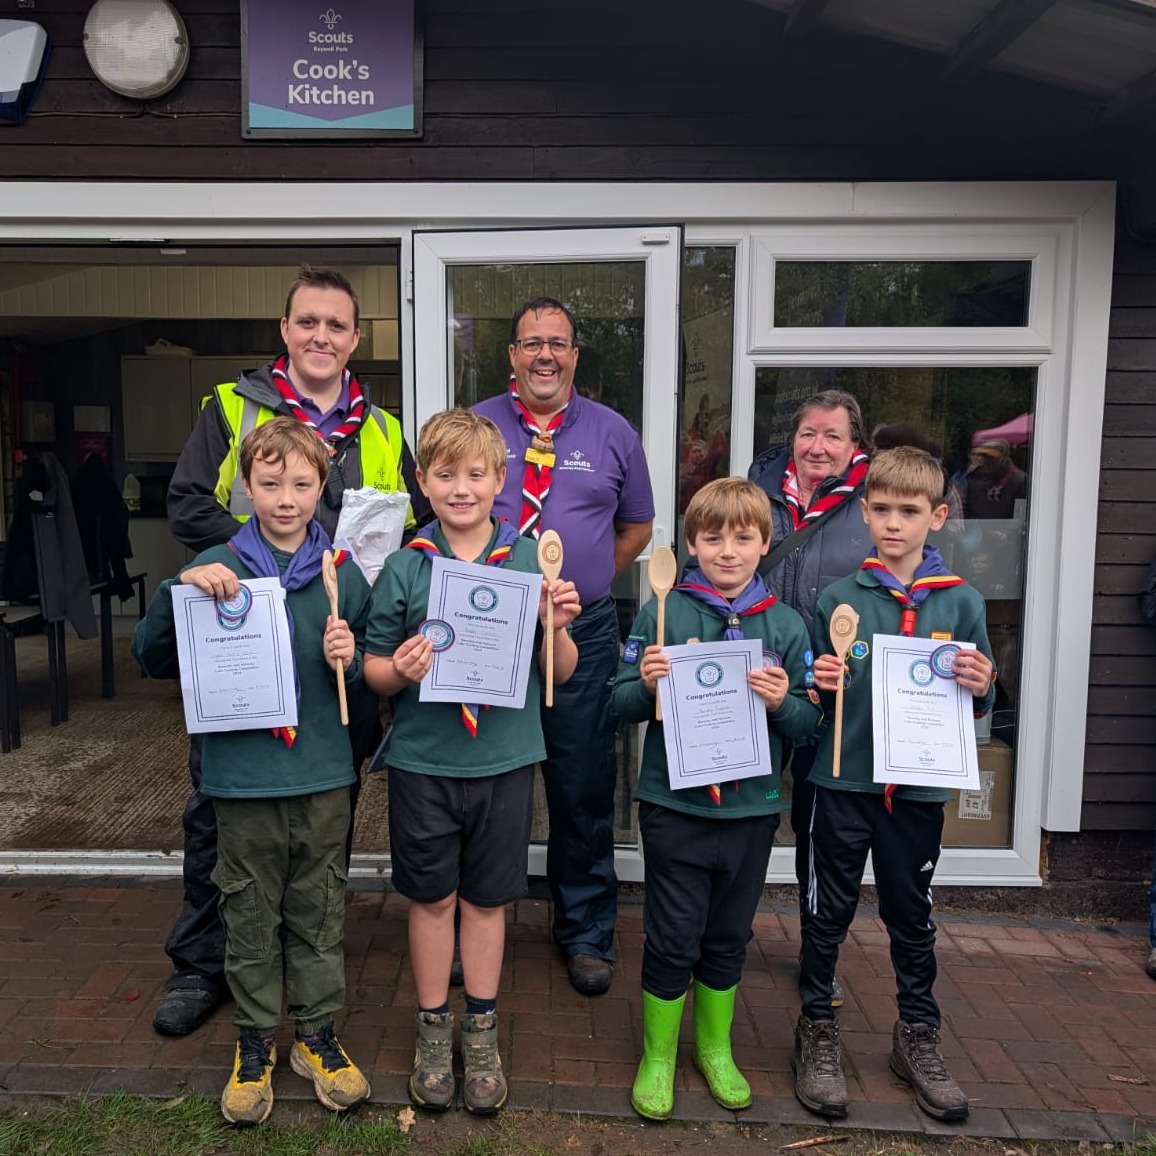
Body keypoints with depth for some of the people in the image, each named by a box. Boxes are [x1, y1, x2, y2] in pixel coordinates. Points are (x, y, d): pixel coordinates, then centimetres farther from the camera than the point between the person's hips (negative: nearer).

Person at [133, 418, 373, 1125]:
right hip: (243, 777, -1)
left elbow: (368, 669, 8)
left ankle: (317, 1034, 33)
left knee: (319, 912, 14)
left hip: (324, 776, 1)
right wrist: (180, 589, -17)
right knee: (251, 915, 13)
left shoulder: (342, 572, 1)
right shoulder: (218, 569, -3)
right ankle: (256, 1040, 33)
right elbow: (154, 659, -2)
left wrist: (350, 658, -14)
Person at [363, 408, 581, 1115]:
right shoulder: (404, 568, -4)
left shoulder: (529, 561, -3)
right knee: (431, 897, 13)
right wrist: (400, 671, -20)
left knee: (487, 898, 14)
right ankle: (434, 1026, 35)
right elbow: (374, 670, 1)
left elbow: (563, 673, 1)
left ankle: (482, 1029, 35)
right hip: (423, 761, 0)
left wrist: (556, 625, -18)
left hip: (504, 760, 0)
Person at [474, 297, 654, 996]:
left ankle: (586, 933, 26)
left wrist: (584, 583, 6)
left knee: (584, 789, 7)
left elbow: (637, 526, 15)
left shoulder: (613, 433, 7)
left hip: (583, 633, 0)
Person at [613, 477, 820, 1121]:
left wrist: (782, 702, -18)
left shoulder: (787, 626, 0)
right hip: (674, 806, -2)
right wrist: (647, 685, -23)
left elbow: (809, 723, 2)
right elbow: (622, 706, -3)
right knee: (673, 940, 8)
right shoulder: (663, 614, -6)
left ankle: (715, 1046, 41)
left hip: (752, 808, 3)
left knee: (729, 938, 18)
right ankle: (658, 1055, 31)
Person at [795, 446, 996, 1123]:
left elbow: (978, 702, 7)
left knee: (912, 915, 16)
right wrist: (820, 685, -16)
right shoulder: (839, 598, -2)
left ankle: (919, 1035, 36)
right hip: (845, 780, -1)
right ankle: (818, 1029, 29)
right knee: (830, 911, 10)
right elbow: (814, 690, 6)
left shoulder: (962, 602, 0)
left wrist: (981, 687, -14)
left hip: (919, 785, 1)